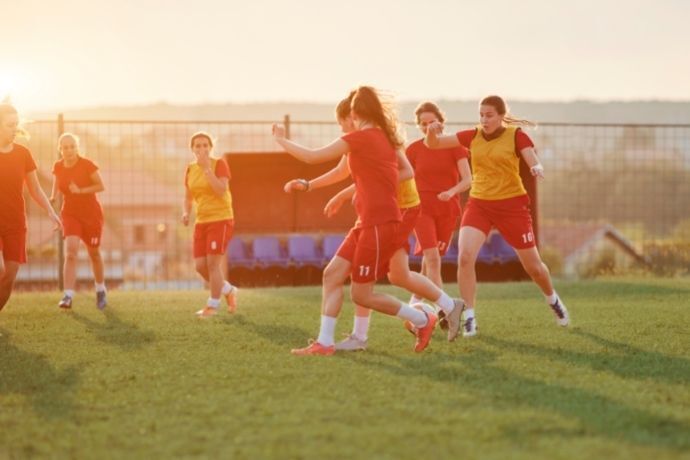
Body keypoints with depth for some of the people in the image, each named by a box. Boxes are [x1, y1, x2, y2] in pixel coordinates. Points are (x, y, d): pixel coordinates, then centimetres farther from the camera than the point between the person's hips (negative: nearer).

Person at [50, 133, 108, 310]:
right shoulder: (57, 167, -3)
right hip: (70, 214, 2)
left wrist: (81, 190, -24)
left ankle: (100, 291, 37)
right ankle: (68, 296, -24)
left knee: (94, 254, 13)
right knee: (70, 252, -18)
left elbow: (101, 186, -12)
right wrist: (53, 197, -2)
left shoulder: (87, 165, -14)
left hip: (91, 214, -1)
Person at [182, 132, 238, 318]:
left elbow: (221, 191, -22)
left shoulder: (219, 164, -9)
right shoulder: (190, 169, 8)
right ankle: (229, 290, 24)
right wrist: (186, 213, -4)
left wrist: (207, 168, -23)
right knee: (200, 266, 1)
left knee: (212, 263, -12)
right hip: (202, 221, 6)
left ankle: (213, 305, 1)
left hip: (221, 219, -6)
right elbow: (188, 198, 16)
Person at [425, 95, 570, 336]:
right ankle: (469, 318, -11)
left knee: (533, 266, 9)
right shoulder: (472, 136, 0)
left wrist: (537, 168, -44)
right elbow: (432, 144, -2)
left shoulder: (516, 136, -8)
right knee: (464, 257, -22)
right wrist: (432, 132, -25)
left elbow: (533, 161, -20)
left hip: (512, 205, -2)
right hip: (479, 204, 2)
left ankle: (553, 300, 42)